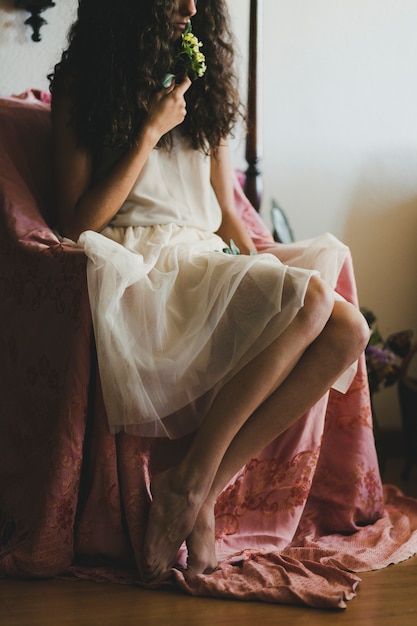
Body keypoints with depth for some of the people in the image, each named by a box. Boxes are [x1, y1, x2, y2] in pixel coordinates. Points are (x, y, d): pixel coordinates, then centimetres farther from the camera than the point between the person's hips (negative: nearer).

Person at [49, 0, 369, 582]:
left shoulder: (200, 80, 20)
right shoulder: (82, 81, 2)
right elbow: (79, 223, -6)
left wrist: (263, 265, 3)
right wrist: (151, 132, -8)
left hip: (207, 261, 7)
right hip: (141, 266, -7)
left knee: (349, 329, -18)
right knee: (314, 298, -28)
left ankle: (201, 489, -19)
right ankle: (193, 481, -22)